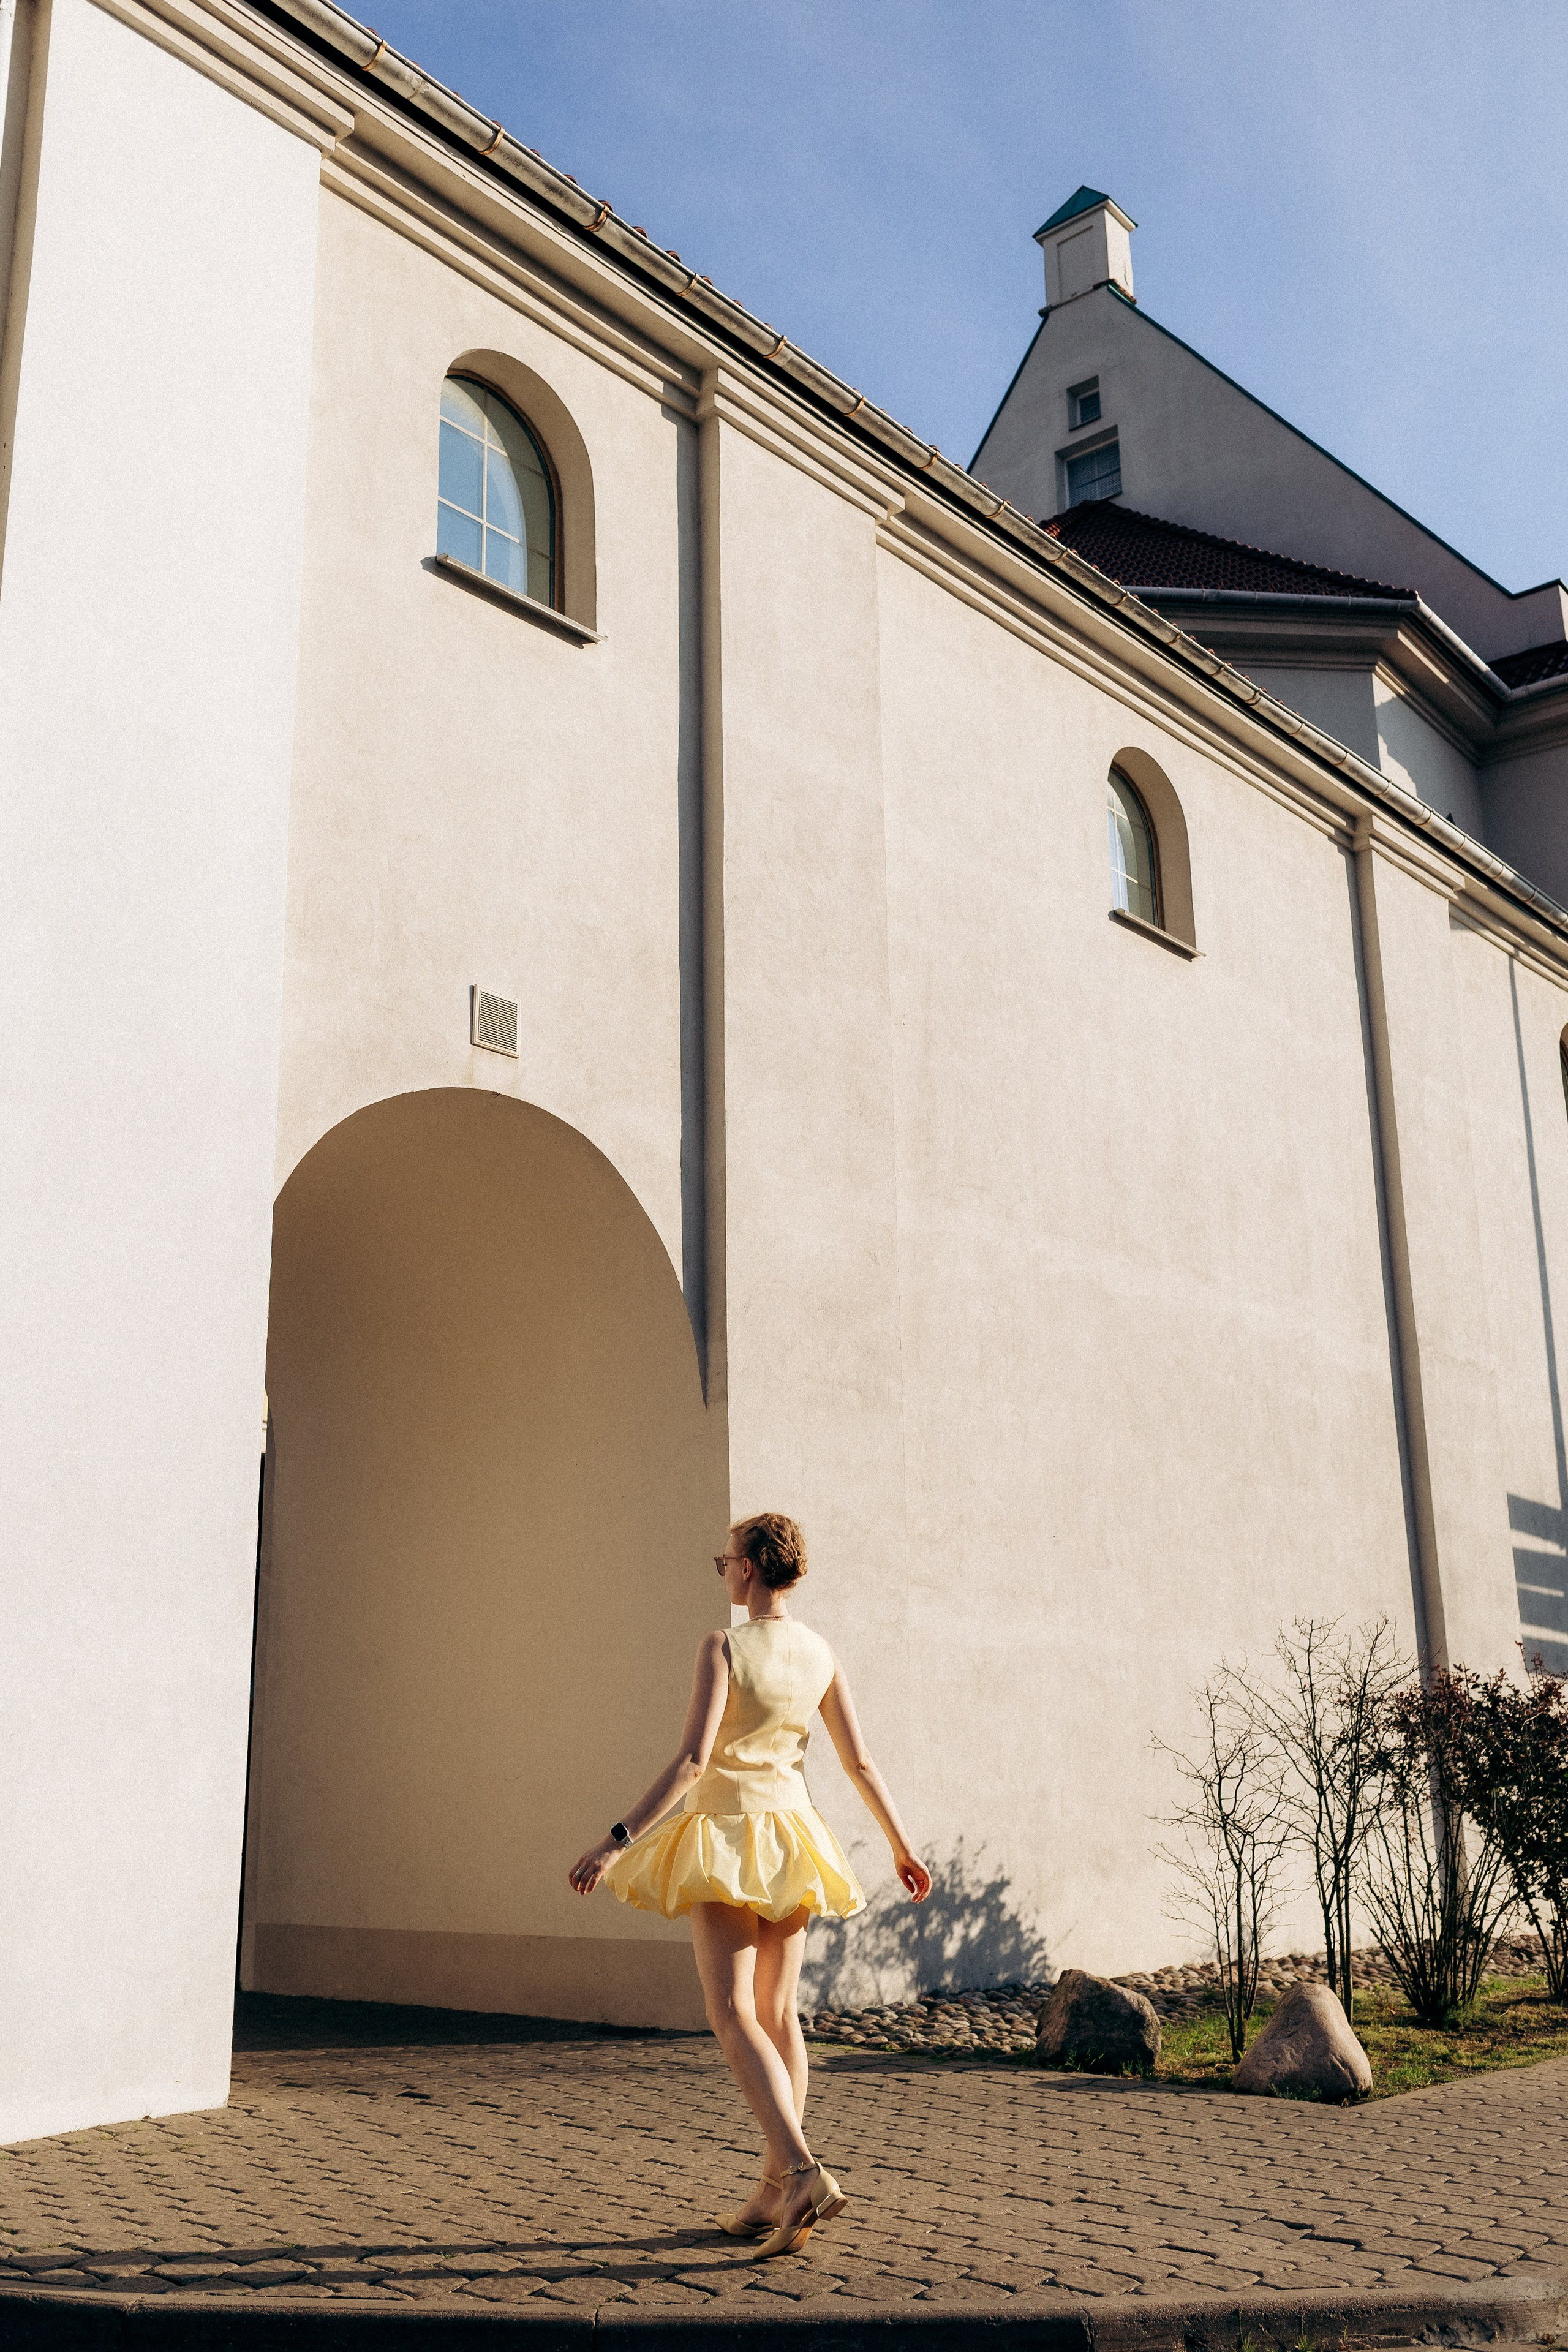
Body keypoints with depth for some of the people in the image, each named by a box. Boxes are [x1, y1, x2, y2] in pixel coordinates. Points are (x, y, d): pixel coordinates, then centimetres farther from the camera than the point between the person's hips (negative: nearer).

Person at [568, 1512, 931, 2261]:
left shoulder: (723, 1648, -15)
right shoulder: (818, 1653, 2)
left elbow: (692, 1759, -23)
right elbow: (859, 1761, 5)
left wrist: (618, 1840, -22)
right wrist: (902, 1847, 14)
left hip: (725, 1834, -6)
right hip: (792, 1836, 6)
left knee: (733, 2016, -5)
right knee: (778, 2015, 12)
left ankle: (802, 2170, -22)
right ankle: (774, 2195, 18)